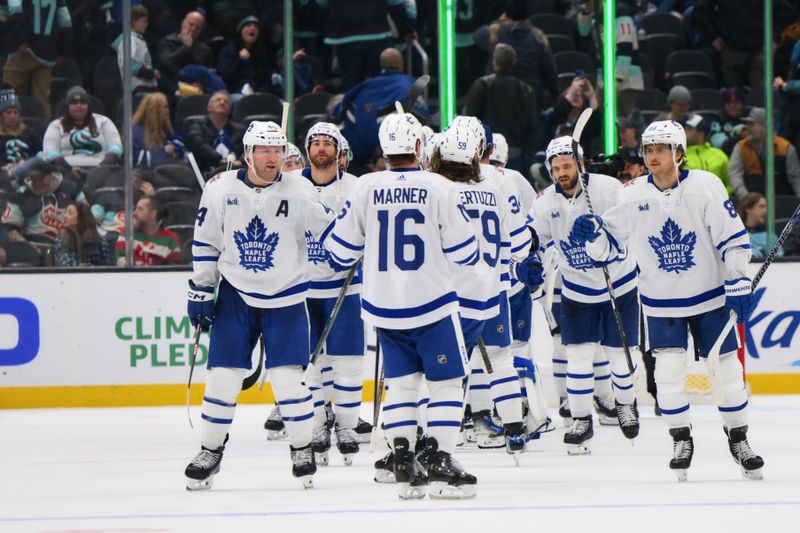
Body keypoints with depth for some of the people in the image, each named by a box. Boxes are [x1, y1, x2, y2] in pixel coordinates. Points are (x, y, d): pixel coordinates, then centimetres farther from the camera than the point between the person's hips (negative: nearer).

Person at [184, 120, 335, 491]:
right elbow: (205, 243, 4)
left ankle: (302, 449, 11)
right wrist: (200, 292, 4)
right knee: (223, 376, 0)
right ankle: (210, 451, 14)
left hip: (285, 297, -1)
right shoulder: (221, 189, -6)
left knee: (288, 377, -6)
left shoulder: (298, 192, -9)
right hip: (235, 295, 1)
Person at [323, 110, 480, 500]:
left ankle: (404, 467, 9)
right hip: (431, 303, -3)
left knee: (401, 382, 14)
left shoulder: (365, 188, -3)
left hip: (383, 307, 3)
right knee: (446, 382, 5)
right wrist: (474, 251, 18)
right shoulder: (439, 189, -10)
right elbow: (463, 251, -5)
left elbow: (341, 250, 3)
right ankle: (440, 466, -4)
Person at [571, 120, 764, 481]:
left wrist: (739, 286, -13)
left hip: (709, 296, -1)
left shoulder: (705, 187, -14)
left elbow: (733, 240, -10)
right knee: (669, 369, -9)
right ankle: (681, 440, 9)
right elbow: (613, 244, 2)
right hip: (662, 303, 1)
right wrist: (592, 235, -19)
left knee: (727, 367, 2)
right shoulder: (632, 196, -7)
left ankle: (738, 438, 20)